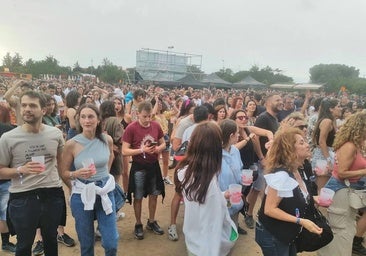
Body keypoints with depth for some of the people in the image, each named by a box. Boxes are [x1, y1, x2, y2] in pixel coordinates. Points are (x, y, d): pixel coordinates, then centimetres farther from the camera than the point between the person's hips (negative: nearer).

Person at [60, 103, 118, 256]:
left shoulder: (107, 140, -5)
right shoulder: (71, 144, -12)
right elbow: (64, 173, -3)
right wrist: (77, 173, -22)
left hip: (105, 192, 2)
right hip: (82, 194, -1)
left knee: (111, 242, 5)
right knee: (86, 243, 13)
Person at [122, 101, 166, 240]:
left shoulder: (156, 125, -3)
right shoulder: (131, 128, -15)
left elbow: (163, 144, 8)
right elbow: (125, 151, -15)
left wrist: (158, 149, -14)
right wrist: (142, 150, -26)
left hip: (154, 165, 4)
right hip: (139, 167, -4)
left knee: (154, 195, 16)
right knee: (138, 197, 9)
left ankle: (151, 221, 36)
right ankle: (138, 224, 29)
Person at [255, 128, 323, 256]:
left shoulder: (296, 171, 2)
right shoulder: (281, 175, -27)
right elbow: (269, 209, -27)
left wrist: (312, 199, 3)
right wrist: (301, 221, -29)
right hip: (272, 236, -8)